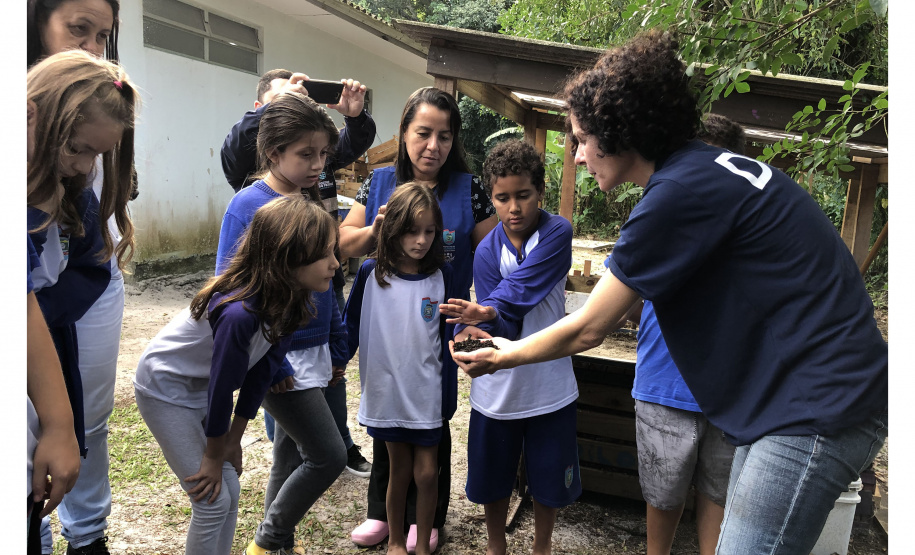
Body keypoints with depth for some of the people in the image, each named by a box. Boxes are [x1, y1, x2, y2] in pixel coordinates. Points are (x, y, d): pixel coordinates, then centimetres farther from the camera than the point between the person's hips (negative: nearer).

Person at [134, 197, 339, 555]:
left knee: (230, 489, 11)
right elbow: (222, 387, -27)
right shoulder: (239, 313, -39)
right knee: (213, 501, -3)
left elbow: (262, 368, -6)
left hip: (202, 386, 7)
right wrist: (214, 457, -11)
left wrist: (233, 440, 2)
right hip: (166, 389, -7)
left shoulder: (292, 303, -15)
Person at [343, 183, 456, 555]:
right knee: (399, 471, 14)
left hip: (427, 394, 0)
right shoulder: (371, 273, -9)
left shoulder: (441, 275, -7)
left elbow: (447, 339, -2)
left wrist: (449, 396, -1)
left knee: (426, 473, 7)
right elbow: (351, 326, 3)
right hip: (385, 392, 0)